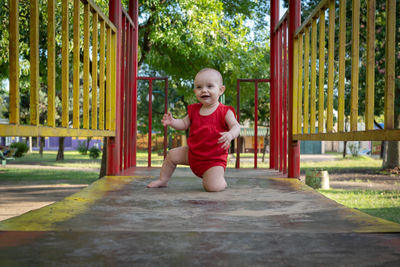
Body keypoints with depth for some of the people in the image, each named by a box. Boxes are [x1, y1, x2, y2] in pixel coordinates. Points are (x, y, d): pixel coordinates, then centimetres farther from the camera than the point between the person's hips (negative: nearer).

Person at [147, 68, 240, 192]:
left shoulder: (224, 112, -14)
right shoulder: (194, 110, 3)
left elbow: (236, 126, -20)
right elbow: (184, 124, 13)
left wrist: (230, 134, -43)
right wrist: (172, 122, -8)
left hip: (214, 159, -6)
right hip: (193, 153, 6)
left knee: (212, 187, -22)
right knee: (172, 155, 13)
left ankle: (222, 182, 15)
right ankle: (163, 180, 35)